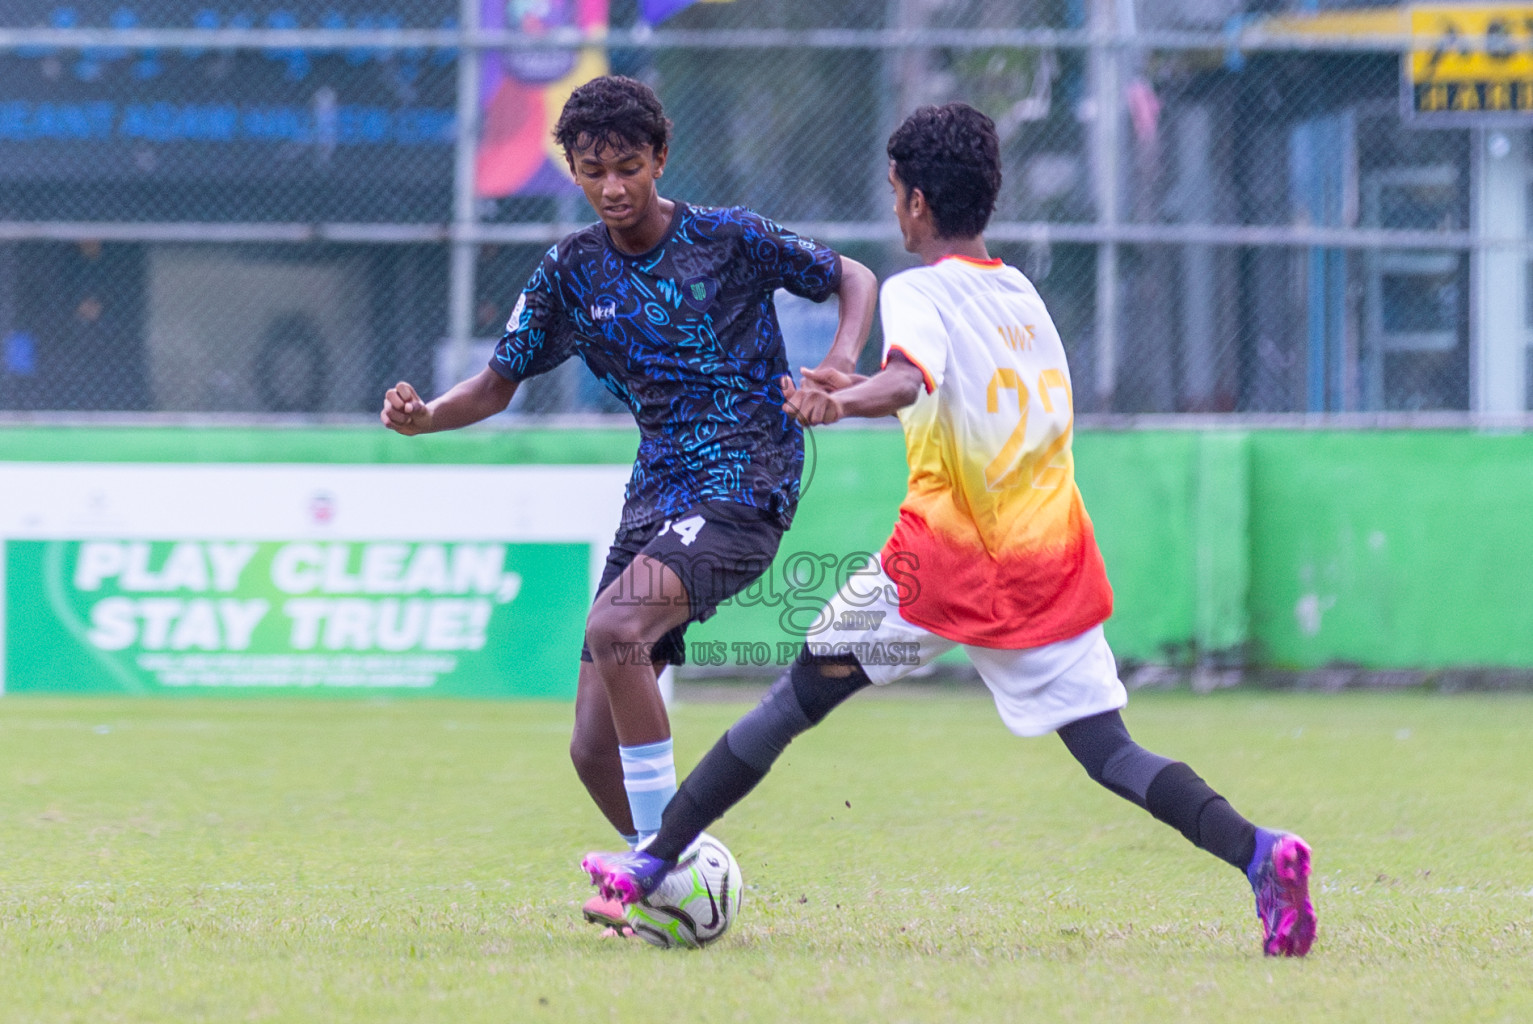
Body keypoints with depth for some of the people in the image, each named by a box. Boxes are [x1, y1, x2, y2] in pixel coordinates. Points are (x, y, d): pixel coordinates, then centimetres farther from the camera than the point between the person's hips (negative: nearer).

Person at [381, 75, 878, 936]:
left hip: (745, 490, -6)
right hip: (656, 498, 6)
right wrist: (425, 417, -9)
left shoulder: (729, 240, -4)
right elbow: (499, 384, 12)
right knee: (594, 750, -2)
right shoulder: (571, 274, 8)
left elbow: (855, 279, 7)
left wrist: (843, 361, -13)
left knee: (615, 629, -32)